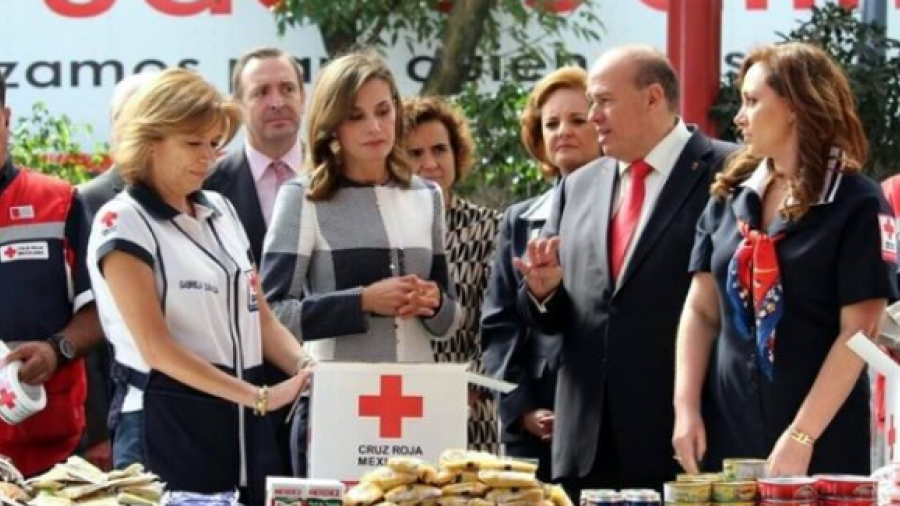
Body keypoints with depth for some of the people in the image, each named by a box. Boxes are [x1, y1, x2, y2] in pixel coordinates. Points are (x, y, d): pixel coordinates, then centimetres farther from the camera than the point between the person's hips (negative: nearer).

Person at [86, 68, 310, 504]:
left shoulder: (220, 210, 14)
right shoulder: (122, 222, -7)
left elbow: (260, 319, 14)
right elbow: (156, 348, -15)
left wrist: (311, 371, -7)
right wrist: (260, 397, -20)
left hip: (242, 424, 6)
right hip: (171, 424, -6)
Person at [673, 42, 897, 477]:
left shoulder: (857, 204, -6)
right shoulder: (730, 196, 9)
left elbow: (858, 333, -11)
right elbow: (701, 311, 10)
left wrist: (801, 437, -17)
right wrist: (686, 409, -3)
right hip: (726, 432, 5)